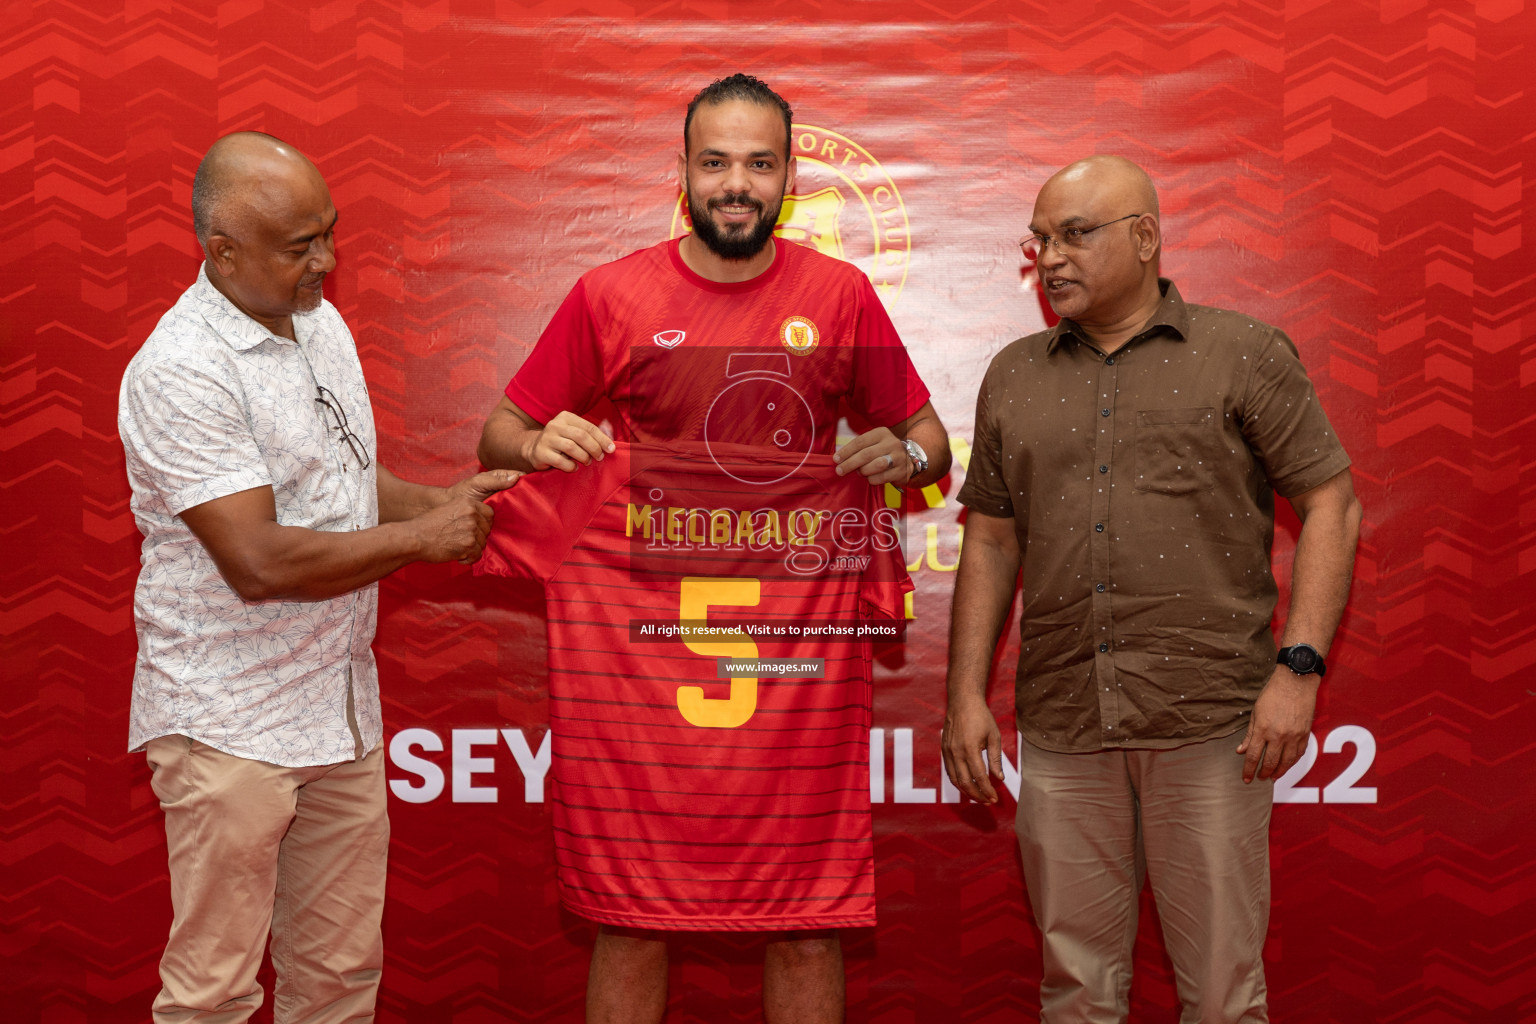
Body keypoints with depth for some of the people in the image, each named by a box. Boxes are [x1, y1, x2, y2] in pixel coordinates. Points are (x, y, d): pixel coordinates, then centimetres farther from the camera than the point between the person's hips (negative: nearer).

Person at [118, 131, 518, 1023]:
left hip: (342, 708, 8)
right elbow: (260, 561, -24)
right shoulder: (181, 371, -19)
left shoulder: (321, 322, 8)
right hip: (229, 728, -8)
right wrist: (421, 538, -15)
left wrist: (441, 503, 2)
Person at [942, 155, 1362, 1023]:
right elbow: (991, 540, 13)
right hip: (1060, 727, 3)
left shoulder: (1246, 355, 2)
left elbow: (1333, 505, -1)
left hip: (1209, 723, -3)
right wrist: (968, 694, 7)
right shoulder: (1015, 376, 12)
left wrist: (1300, 668, -11)